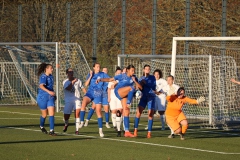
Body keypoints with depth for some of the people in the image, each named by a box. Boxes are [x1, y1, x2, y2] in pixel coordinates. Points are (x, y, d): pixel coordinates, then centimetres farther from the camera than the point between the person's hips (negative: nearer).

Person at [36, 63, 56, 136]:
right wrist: (49, 92, -42)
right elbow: (41, 86, -31)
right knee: (44, 114, 8)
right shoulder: (43, 77, -15)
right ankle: (42, 127, 37)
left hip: (50, 97, 5)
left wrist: (53, 94, 23)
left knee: (52, 113, -8)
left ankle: (51, 131, -9)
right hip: (42, 97, -5)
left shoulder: (51, 76, 9)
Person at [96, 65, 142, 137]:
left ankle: (127, 131, -2)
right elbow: (110, 79, 1)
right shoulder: (122, 76, -4)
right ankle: (128, 103, -32)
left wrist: (135, 81, -13)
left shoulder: (134, 78, 6)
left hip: (125, 95, 5)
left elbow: (140, 87, 2)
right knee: (131, 88, -29)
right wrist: (101, 79, -11)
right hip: (118, 91, -5)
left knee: (126, 112, -3)